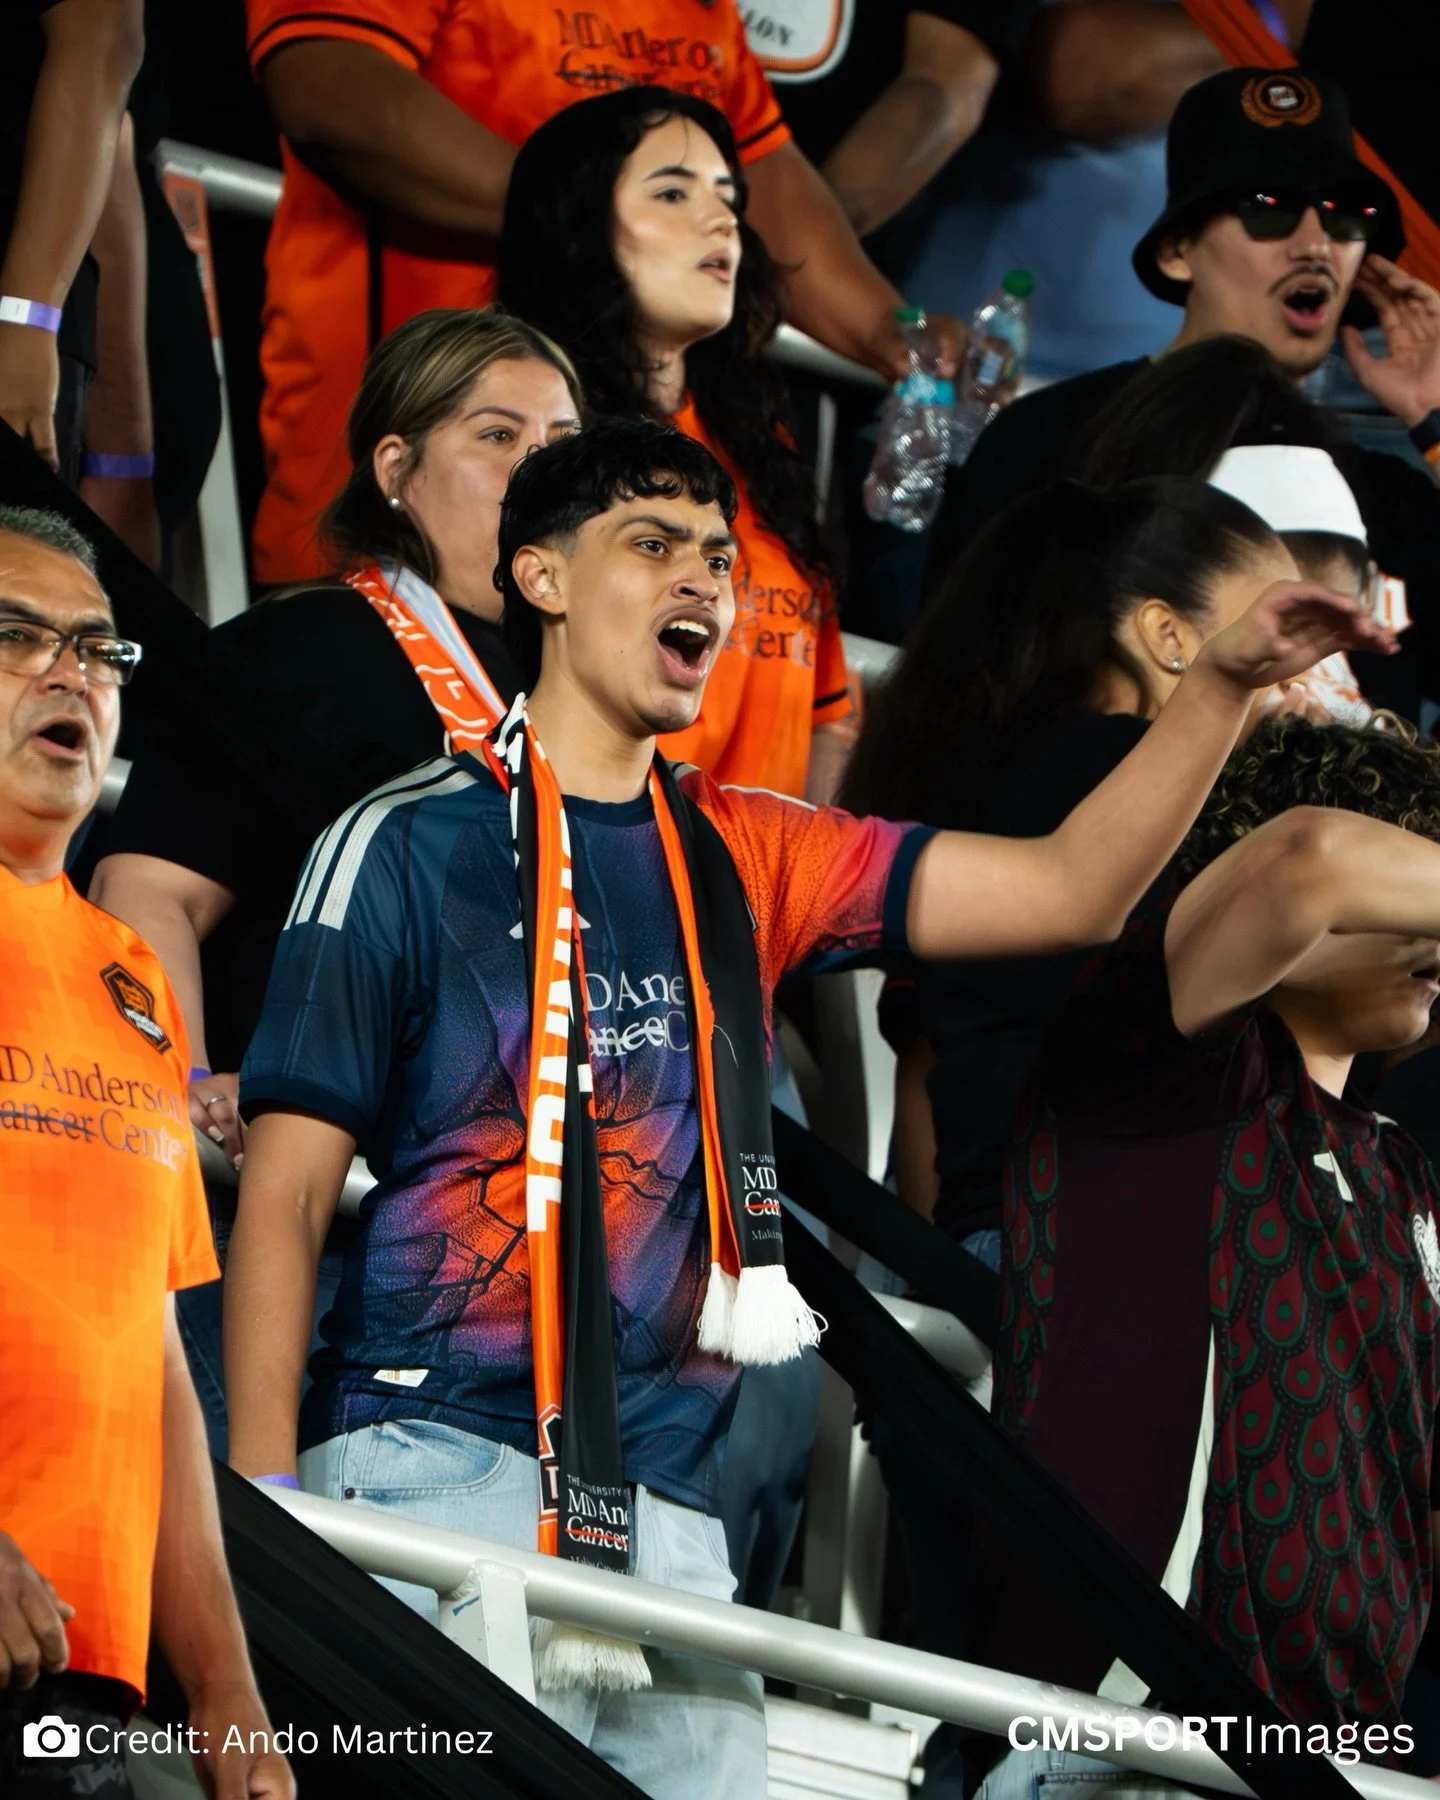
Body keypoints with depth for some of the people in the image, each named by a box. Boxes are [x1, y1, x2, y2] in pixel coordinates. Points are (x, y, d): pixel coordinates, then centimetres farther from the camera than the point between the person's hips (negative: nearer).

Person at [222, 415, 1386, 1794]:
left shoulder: (745, 858, 17)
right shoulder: (409, 846, 1)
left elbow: (1068, 890, 11)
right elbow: (285, 1196, -2)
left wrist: (1223, 684, -3)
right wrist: (263, 1529, -10)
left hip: (667, 1516, 5)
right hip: (434, 1470, -5)